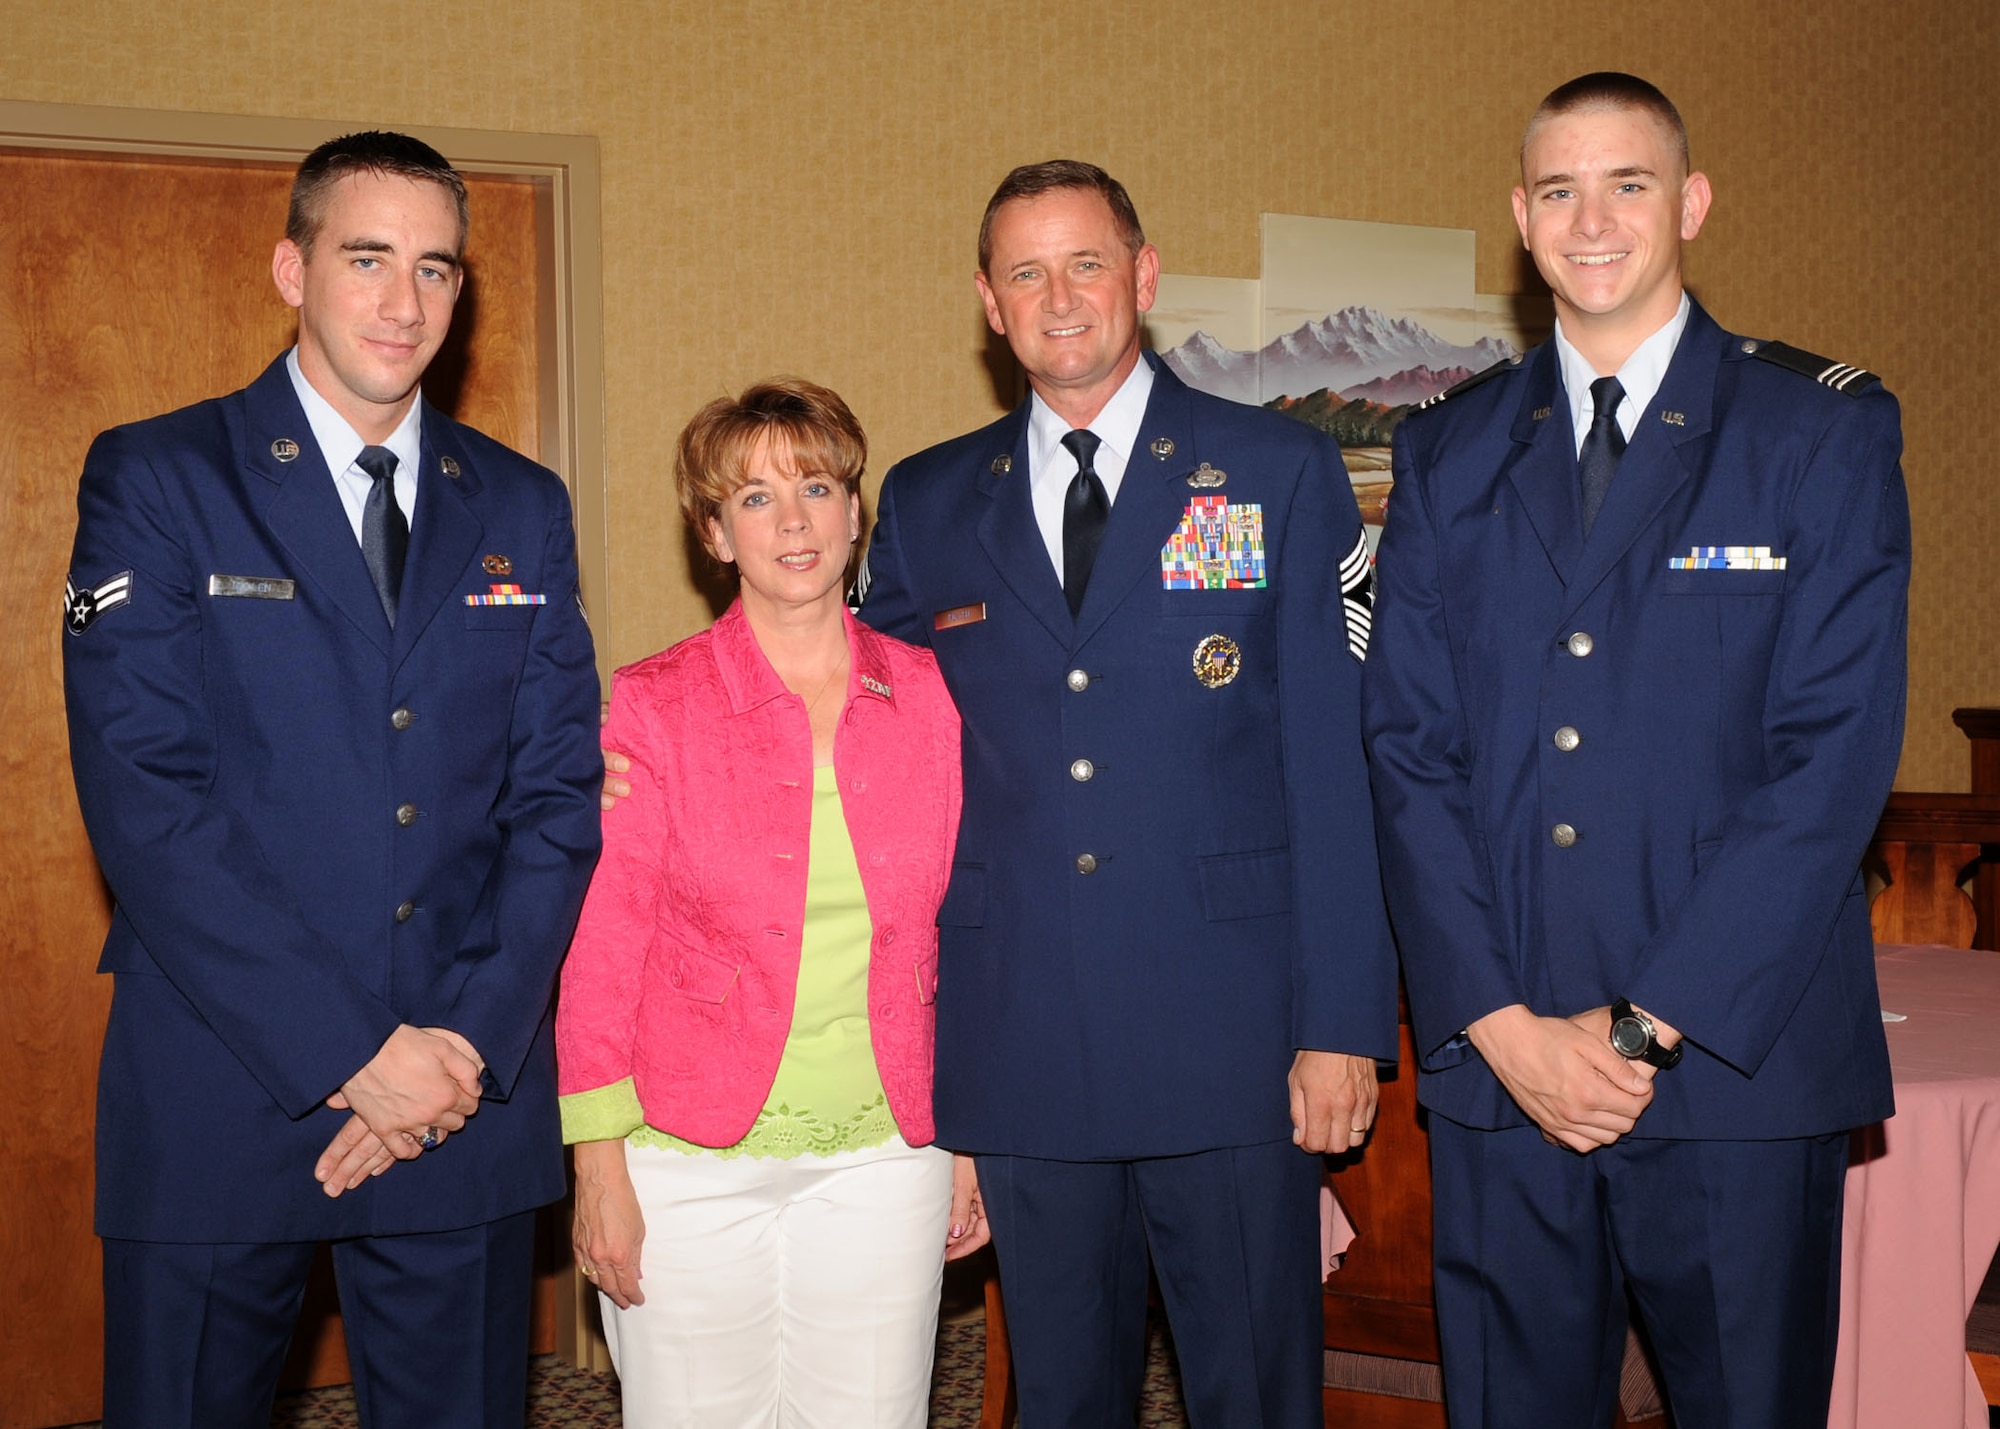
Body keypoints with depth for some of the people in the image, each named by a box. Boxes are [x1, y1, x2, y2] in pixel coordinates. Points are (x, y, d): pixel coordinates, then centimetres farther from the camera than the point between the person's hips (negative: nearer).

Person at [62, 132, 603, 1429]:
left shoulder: (523, 509, 9)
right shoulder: (155, 482, -2)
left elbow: (558, 794, 5)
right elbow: (144, 800, -10)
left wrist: (470, 1043, -9)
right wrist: (353, 1053, -15)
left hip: (473, 1095, 3)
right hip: (220, 1105, -2)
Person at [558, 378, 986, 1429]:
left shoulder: (930, 694, 2)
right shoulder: (652, 707, -5)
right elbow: (598, 949, -4)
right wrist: (600, 1166, -6)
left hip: (885, 1154, 2)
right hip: (693, 1161, -2)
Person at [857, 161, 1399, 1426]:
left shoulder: (1285, 475, 2)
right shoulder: (925, 506, 10)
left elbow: (1338, 762, -2)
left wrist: (1344, 1024, -7)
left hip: (1231, 1040, -2)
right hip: (1017, 1051, 2)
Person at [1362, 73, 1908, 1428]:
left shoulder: (1825, 429, 0)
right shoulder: (1449, 453, 10)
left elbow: (1834, 756, -8)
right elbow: (1408, 748, 4)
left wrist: (1645, 1025, -13)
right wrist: (1501, 1023, -8)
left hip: (1737, 1063, -2)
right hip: (1498, 1062, 3)